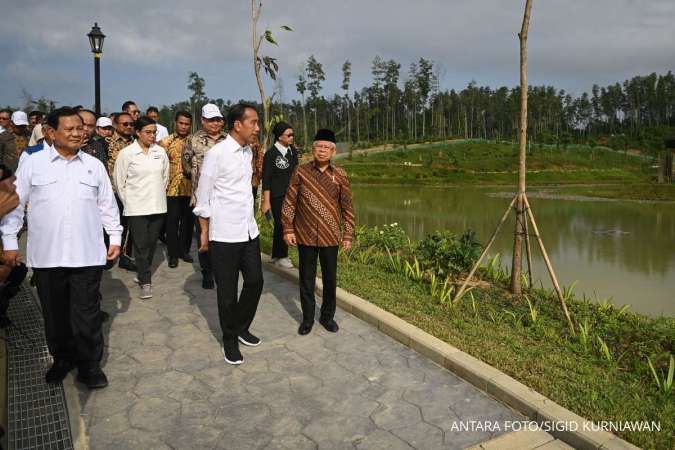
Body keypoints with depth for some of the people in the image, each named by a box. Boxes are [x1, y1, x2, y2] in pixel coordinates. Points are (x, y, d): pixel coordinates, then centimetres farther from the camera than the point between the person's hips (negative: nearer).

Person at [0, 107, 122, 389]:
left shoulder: (94, 165, 7)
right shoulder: (33, 163, 2)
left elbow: (107, 205, 12)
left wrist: (115, 237, 9)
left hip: (87, 255, 0)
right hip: (46, 256, 0)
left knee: (87, 315, 4)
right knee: (55, 314, 12)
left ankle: (89, 365, 20)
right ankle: (62, 359, 32)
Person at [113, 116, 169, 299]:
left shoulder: (160, 152, 3)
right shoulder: (126, 153, -6)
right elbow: (118, 181, 0)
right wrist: (128, 201, 4)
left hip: (158, 206, 4)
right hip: (136, 207, -3)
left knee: (152, 243, 11)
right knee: (141, 245, -3)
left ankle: (143, 273, 30)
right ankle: (145, 282, 4)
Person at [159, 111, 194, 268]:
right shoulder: (166, 142, 1)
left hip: (190, 189, 2)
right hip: (172, 189, -2)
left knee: (188, 221, 9)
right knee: (172, 222, 3)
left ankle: (184, 250, 24)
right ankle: (173, 254, 13)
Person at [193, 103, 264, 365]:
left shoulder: (248, 152, 7)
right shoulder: (217, 153, -14)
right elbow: (203, 196, -8)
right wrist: (204, 232, -5)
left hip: (249, 231, 6)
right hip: (224, 234, -6)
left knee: (255, 282, 13)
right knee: (227, 291, 7)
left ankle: (241, 328, 35)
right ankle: (229, 340, 26)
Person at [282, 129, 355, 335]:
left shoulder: (340, 175, 0)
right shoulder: (301, 171, -2)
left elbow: (347, 207, 5)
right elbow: (289, 202, 1)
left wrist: (348, 234, 3)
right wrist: (288, 229, -3)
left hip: (330, 237, 1)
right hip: (305, 236, 0)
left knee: (330, 279, 11)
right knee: (306, 279, 10)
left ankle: (327, 316, 30)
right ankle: (308, 318, 26)